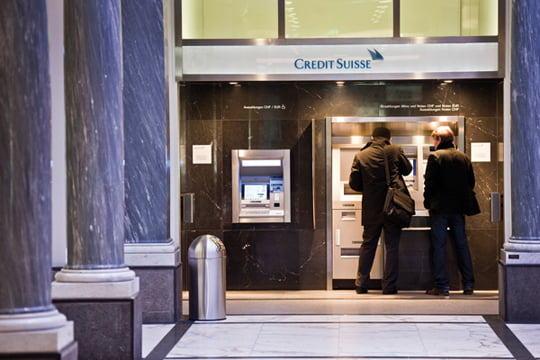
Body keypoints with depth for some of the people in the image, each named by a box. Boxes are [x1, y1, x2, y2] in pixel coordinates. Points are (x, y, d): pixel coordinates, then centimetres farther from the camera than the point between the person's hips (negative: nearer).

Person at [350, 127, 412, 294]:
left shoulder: (360, 156, 1)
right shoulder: (395, 150, -2)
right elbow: (407, 169, 12)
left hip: (371, 207, 2)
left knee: (368, 245, 13)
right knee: (392, 246, 4)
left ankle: (361, 284, 13)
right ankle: (389, 286, 2)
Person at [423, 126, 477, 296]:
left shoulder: (435, 157, -8)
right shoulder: (464, 158, 8)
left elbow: (429, 183, -10)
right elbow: (471, 183, 11)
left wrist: (428, 204, 1)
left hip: (440, 207, -5)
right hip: (459, 208, 5)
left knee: (439, 246, -1)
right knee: (462, 245, 10)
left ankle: (442, 286, -3)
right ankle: (468, 285, 11)